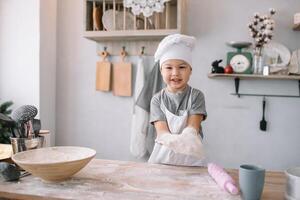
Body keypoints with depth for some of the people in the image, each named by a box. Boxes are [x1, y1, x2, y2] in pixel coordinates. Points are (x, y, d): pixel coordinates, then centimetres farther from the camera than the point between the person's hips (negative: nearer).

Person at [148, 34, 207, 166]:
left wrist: (187, 139, -32)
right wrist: (176, 140, -31)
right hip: (162, 157, 1)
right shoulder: (157, 99, 1)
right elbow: (162, 132, -10)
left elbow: (192, 128, -10)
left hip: (190, 159, -1)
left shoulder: (196, 95, -1)